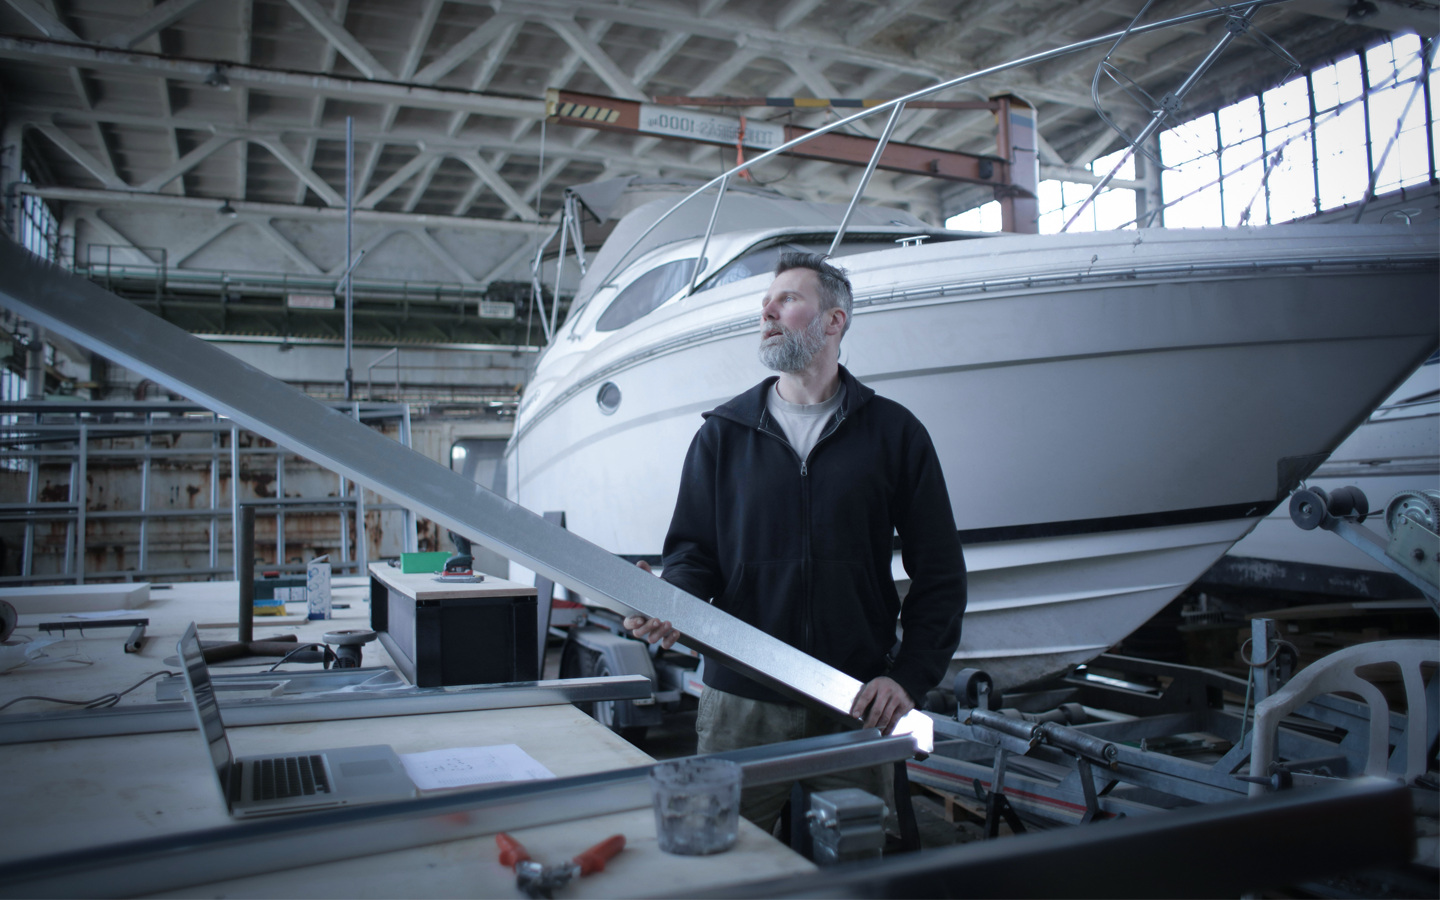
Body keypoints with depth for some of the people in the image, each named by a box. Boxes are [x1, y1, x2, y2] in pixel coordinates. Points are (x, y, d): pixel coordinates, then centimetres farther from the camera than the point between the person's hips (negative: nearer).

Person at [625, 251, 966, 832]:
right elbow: (693, 549, 5)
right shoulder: (722, 434, 9)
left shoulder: (894, 432, 5)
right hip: (741, 703, 1)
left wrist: (910, 676, -7)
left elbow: (939, 573, 4)